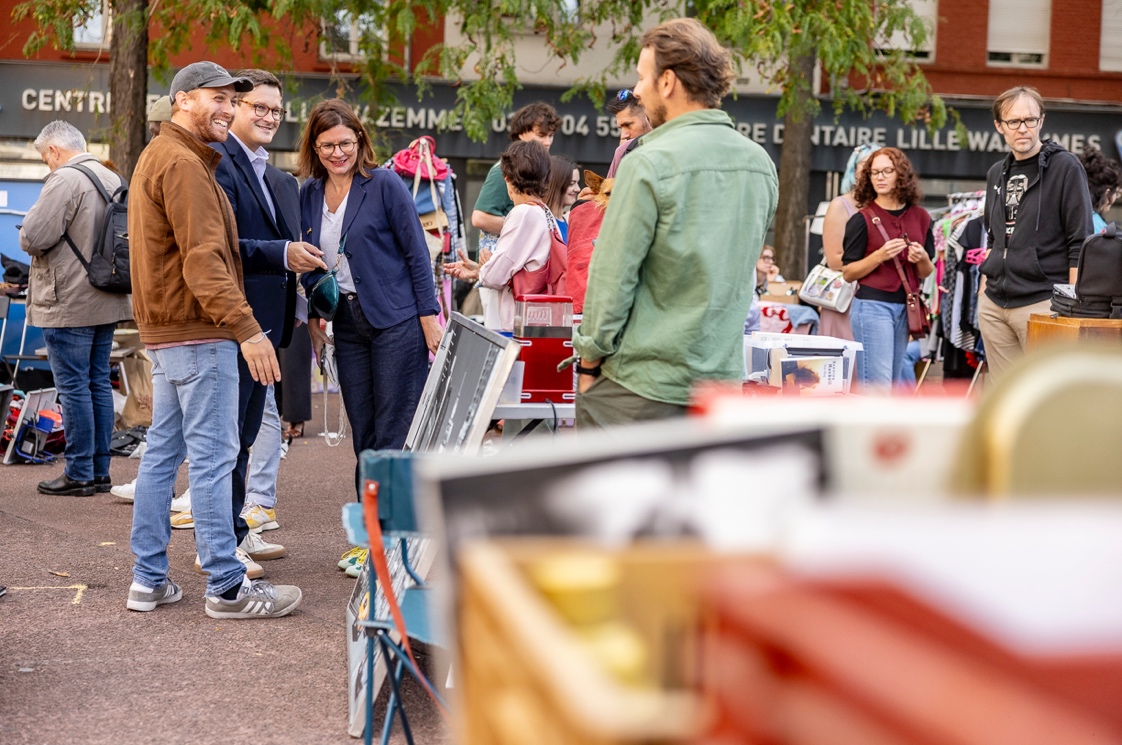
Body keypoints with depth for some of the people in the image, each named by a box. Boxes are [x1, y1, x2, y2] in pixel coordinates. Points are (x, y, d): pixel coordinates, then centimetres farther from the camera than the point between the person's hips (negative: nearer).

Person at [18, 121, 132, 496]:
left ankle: (79, 475, 0)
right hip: (107, 301, 9)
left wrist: (26, 231, 2)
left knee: (73, 388, -3)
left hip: (69, 305, -8)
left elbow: (33, 237, -19)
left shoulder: (64, 179, -16)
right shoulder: (113, 179, 12)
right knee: (99, 384, 12)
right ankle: (100, 471, 17)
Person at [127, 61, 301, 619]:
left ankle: (149, 579, 17)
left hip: (166, 331, 11)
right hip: (197, 332, -11)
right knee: (213, 455, -8)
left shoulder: (156, 157, 21)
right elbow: (203, 259, -24)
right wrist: (246, 328, -28)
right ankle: (227, 587, -5)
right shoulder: (183, 163, -14)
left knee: (163, 451, 12)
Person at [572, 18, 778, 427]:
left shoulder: (650, 164, -15)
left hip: (641, 388, -6)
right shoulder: (761, 164, 6)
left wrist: (590, 360, -2)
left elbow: (612, 274, -12)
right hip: (722, 378, 7)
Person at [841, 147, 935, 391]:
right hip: (873, 305, -5)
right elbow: (848, 273, -3)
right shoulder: (862, 219, -3)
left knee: (893, 382, 9)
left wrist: (922, 259, -8)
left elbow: (927, 273, 15)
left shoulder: (920, 217, 8)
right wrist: (880, 255, -17)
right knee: (878, 385, -10)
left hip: (905, 307, 5)